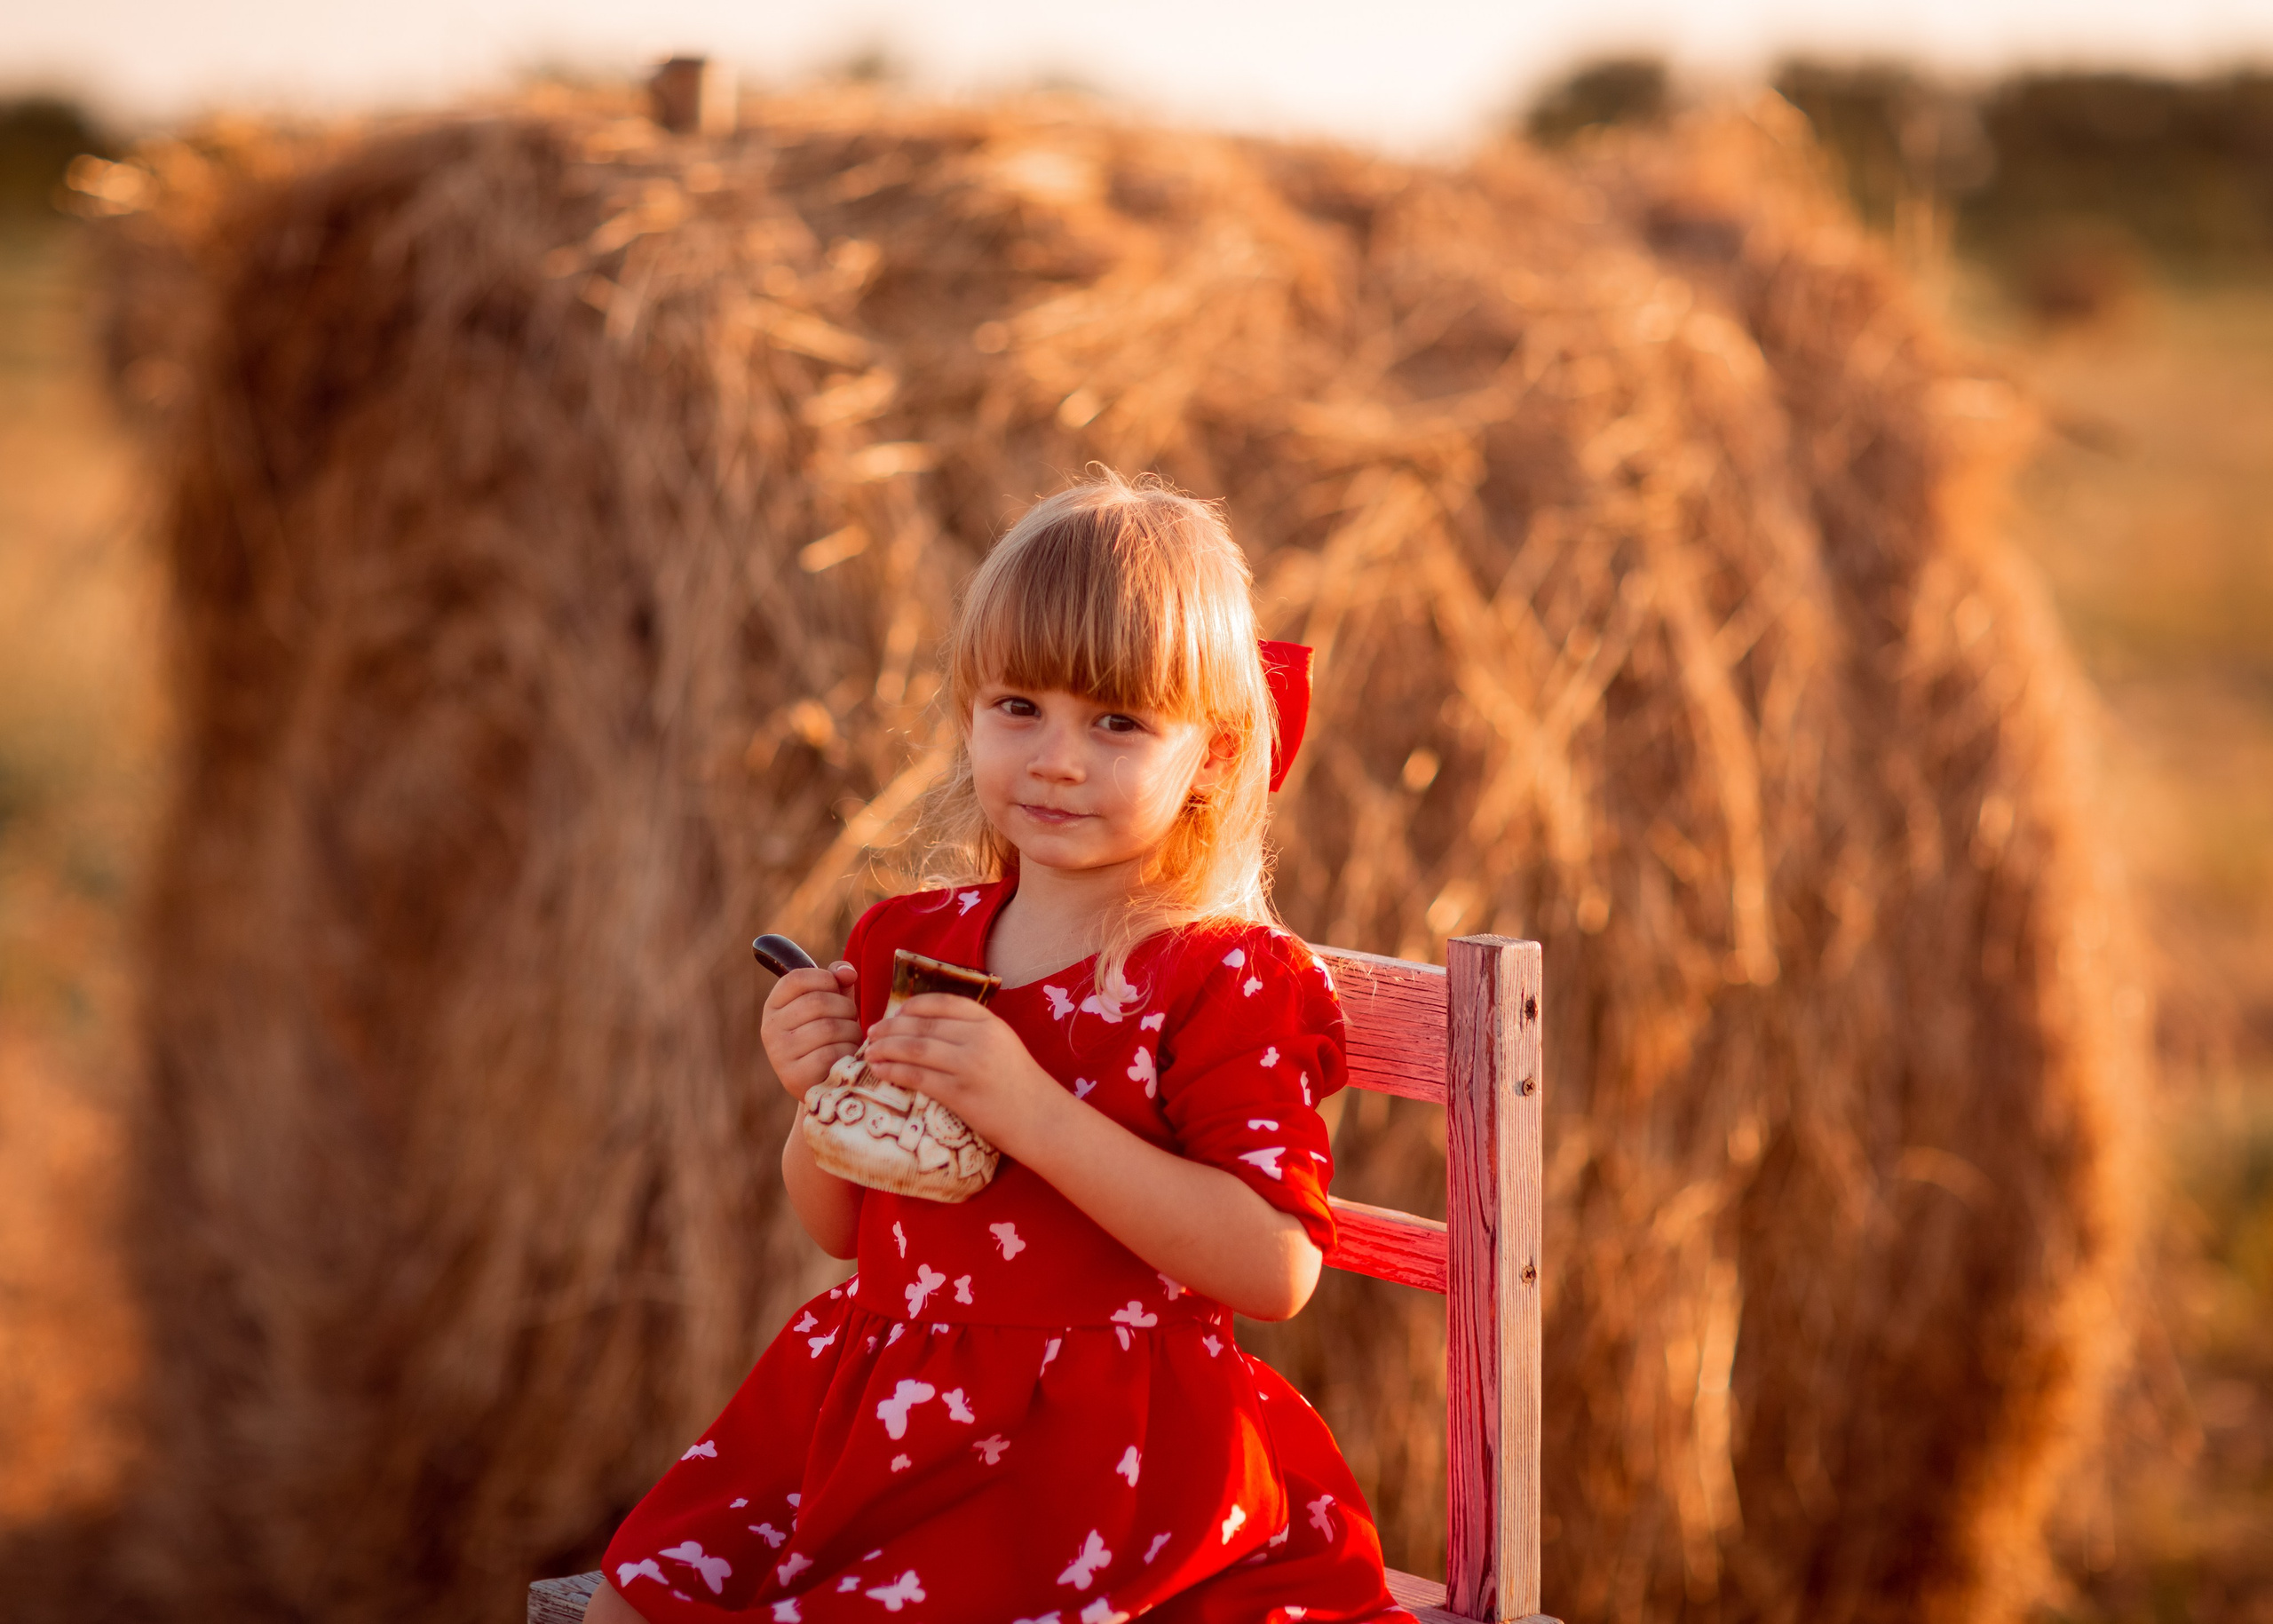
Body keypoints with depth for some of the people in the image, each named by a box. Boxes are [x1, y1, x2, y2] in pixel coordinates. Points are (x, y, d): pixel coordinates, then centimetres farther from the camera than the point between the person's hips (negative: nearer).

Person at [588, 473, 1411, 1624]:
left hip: (1083, 1445, -6)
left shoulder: (1223, 979, -12)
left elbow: (1276, 1270, -24)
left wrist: (1032, 1111, -28)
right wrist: (823, 1097, -8)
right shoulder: (912, 942, 6)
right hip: (869, 1399, 7)